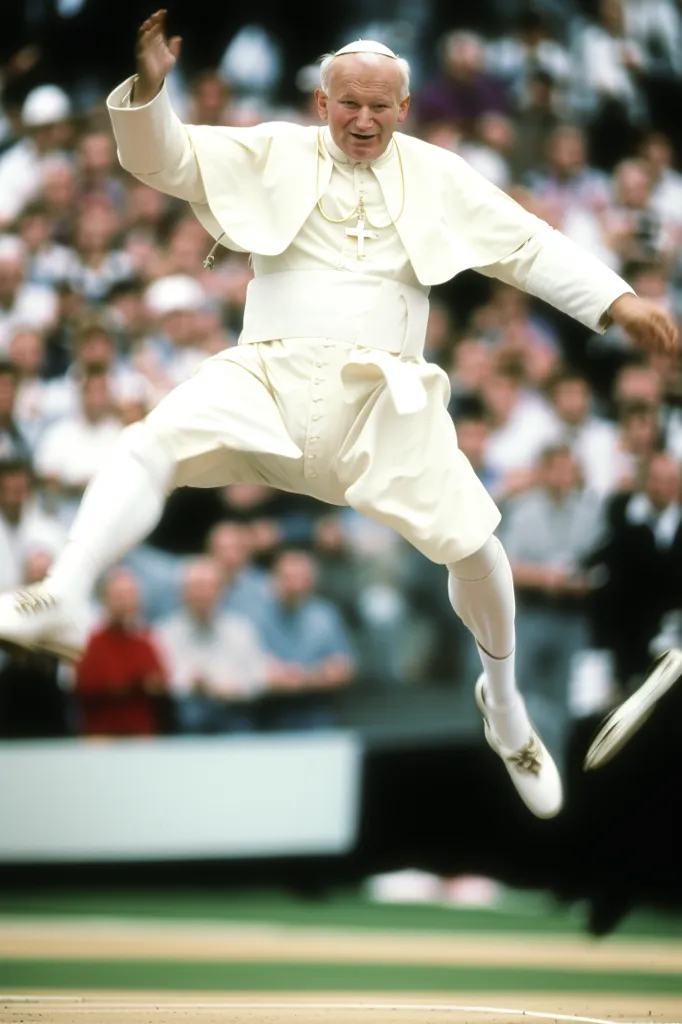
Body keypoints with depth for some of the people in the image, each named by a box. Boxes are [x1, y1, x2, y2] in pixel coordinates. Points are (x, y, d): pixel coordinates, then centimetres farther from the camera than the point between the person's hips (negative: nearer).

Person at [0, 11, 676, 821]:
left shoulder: (435, 176, 12)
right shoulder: (275, 154, 9)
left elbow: (529, 246, 12)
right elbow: (165, 158, 3)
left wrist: (617, 302, 1)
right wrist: (148, 87, -17)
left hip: (379, 395, 1)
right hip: (268, 376, -1)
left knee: (472, 545, -9)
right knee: (152, 445, -28)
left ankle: (503, 701, 18)